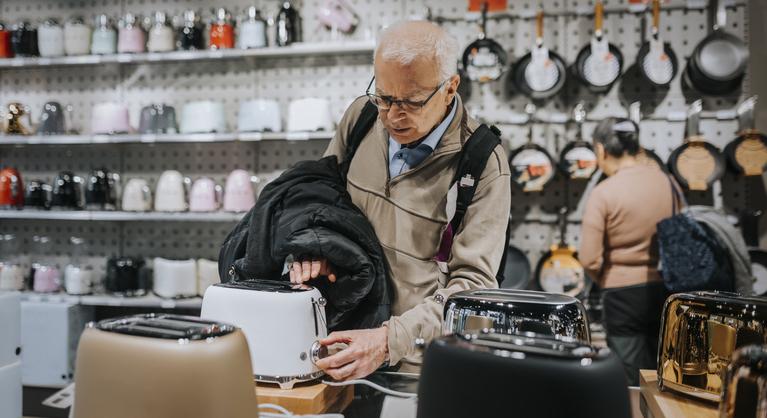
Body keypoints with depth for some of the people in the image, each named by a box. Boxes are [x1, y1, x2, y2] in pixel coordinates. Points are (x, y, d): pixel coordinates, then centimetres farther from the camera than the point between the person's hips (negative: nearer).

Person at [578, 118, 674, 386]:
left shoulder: (603, 193, -15)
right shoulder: (666, 181, -1)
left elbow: (590, 259, -15)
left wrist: (607, 281, 5)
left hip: (623, 295, -5)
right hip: (666, 291, 5)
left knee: (632, 382, 8)